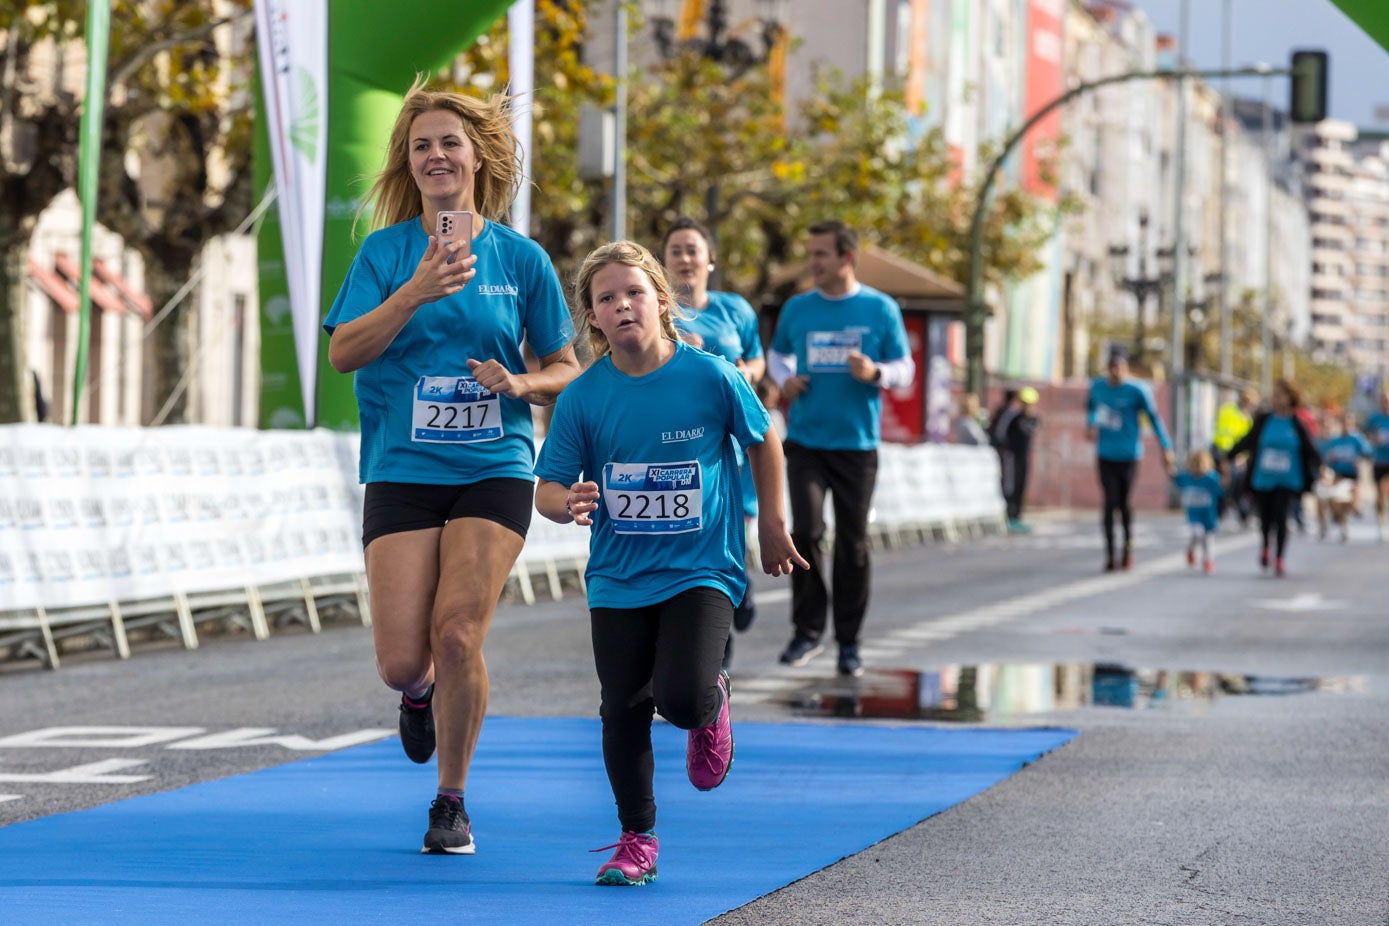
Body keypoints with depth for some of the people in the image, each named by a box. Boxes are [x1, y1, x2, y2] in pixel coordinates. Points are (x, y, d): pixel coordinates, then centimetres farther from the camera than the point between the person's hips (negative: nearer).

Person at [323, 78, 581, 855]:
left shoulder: (521, 258, 4)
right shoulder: (386, 250, 3)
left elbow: (566, 369, 12)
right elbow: (343, 352, -8)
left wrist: (520, 383, -10)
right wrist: (414, 294, -21)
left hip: (494, 468, 0)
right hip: (402, 469, 0)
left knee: (458, 634, -15)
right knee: (401, 660, -7)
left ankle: (452, 799, 7)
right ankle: (422, 694, 34)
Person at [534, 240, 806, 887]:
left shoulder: (710, 377, -10)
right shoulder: (583, 397, -7)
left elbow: (763, 440, 7)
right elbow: (548, 489, -4)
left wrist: (771, 525, 13)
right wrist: (569, 504, -28)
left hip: (702, 570, -2)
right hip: (618, 578, 2)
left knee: (682, 697, -20)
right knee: (624, 712, 3)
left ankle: (712, 704, 18)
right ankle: (636, 842, 21)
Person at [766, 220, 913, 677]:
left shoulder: (881, 309, 0)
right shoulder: (797, 309, 6)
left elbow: (905, 370, 4)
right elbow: (777, 353, 21)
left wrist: (875, 373, -17)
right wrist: (784, 379, -1)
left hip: (857, 445, -1)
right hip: (805, 442, 1)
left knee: (853, 544, 3)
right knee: (805, 531, -13)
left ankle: (849, 642, 14)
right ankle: (807, 631, 1)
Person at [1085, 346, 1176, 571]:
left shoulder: (1137, 390, -10)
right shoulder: (1097, 386, 3)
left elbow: (1154, 418, -7)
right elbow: (1091, 406, 23)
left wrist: (1167, 449, -11)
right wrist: (1090, 425, 4)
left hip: (1128, 454, -2)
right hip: (1105, 454, 2)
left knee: (1124, 502, 4)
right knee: (1110, 502, -7)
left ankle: (1128, 543, 30)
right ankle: (1110, 555, -5)